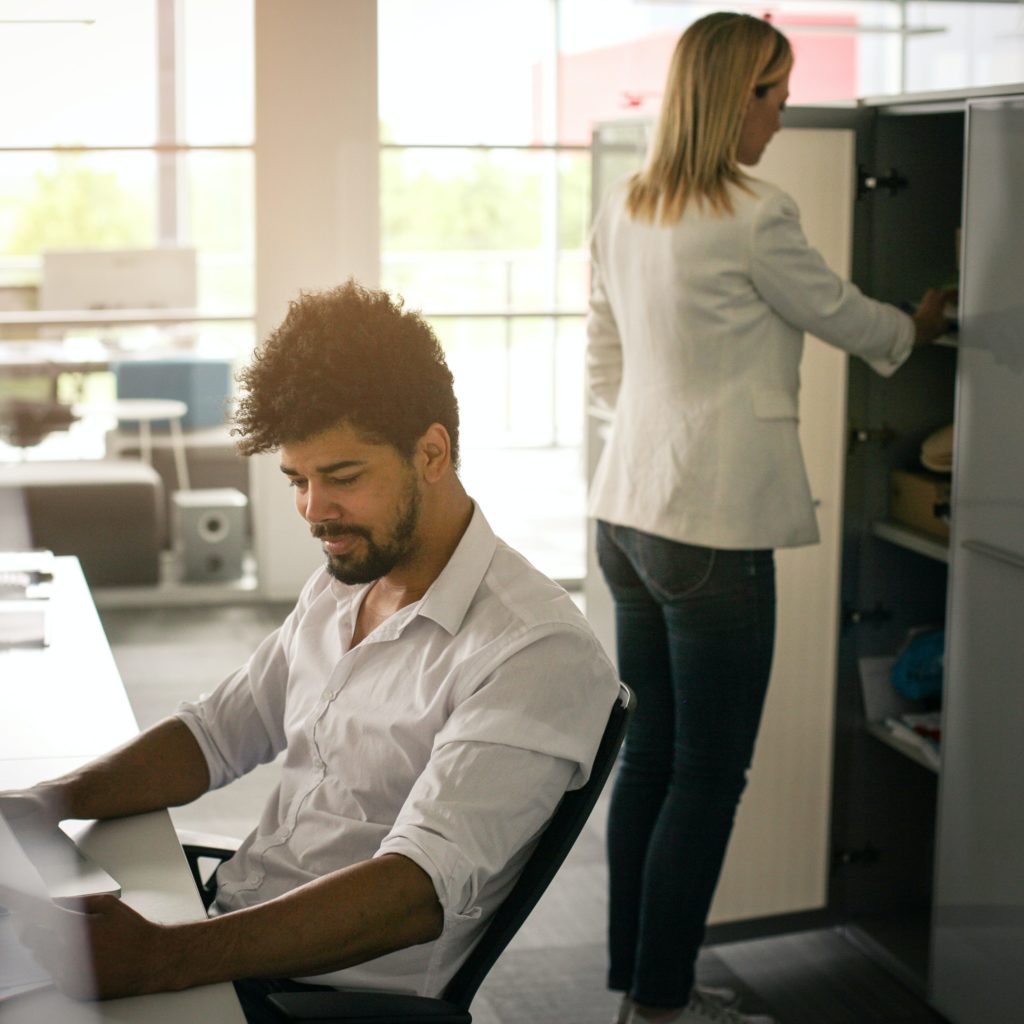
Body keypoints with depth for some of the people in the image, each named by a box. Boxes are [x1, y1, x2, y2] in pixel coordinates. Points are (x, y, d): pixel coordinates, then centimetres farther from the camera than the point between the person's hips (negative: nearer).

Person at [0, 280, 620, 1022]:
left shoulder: (538, 653, -18)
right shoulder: (340, 587, 12)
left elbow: (423, 889, -27)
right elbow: (220, 732, 17)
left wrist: (159, 958, -36)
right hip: (227, 939, 8)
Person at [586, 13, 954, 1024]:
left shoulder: (622, 212, 9)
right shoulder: (754, 217, -13)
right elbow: (839, 314, 3)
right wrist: (916, 326, 22)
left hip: (629, 512, 8)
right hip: (715, 525, -8)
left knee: (647, 757, 15)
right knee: (709, 776, 2)